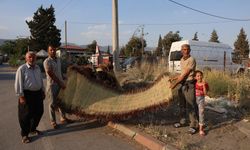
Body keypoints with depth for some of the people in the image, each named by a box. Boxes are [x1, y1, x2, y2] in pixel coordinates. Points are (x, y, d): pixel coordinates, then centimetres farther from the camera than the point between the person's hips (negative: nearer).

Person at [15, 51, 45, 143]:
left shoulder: (38, 68, 9)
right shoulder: (22, 69, -11)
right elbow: (18, 83, -11)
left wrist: (43, 92, 18)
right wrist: (21, 96, -14)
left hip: (38, 93, 6)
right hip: (27, 94, -6)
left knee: (38, 112, 15)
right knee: (26, 115, 4)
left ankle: (33, 129, 38)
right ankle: (24, 134, 20)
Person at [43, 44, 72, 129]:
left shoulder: (58, 60, 10)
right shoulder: (47, 61, -13)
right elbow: (51, 75, -17)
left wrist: (63, 82, 12)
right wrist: (60, 83, -15)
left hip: (60, 84, 7)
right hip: (52, 85, -7)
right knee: (53, 104, 2)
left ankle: (63, 118, 29)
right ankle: (53, 122, 13)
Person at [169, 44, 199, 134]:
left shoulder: (191, 60, -15)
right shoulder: (182, 60, 12)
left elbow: (185, 74, -19)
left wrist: (175, 84, -17)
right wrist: (174, 78, 14)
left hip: (189, 85, -9)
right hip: (182, 84, 9)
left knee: (191, 105, -4)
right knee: (182, 104, 17)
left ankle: (193, 125, 6)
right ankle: (182, 121, 31)